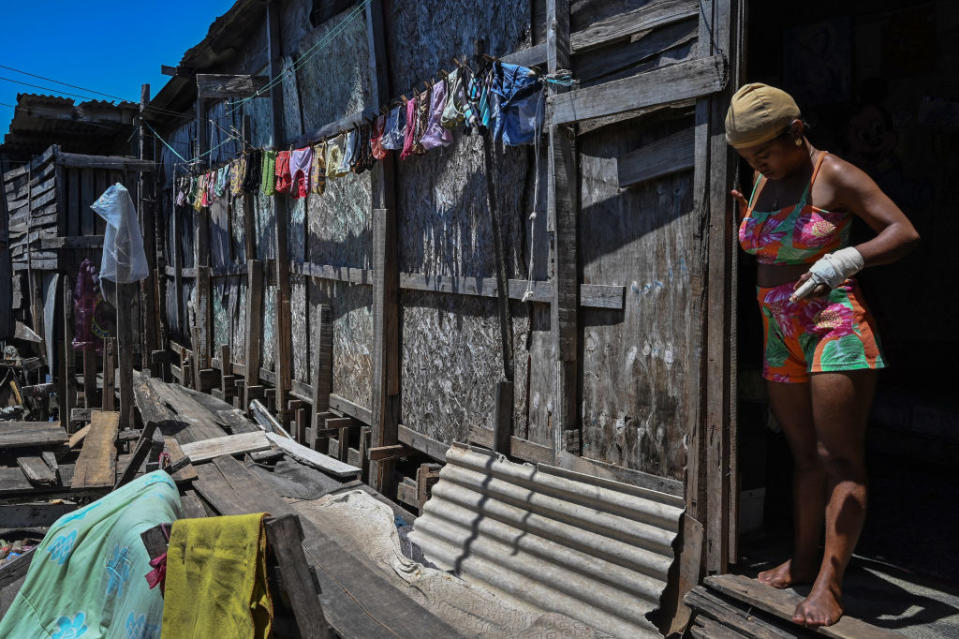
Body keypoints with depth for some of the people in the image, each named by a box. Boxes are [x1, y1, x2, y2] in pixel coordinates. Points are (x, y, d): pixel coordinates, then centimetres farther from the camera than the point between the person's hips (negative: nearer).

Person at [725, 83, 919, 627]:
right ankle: (803, 561, 22)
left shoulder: (833, 175, -9)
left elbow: (904, 232, -15)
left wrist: (845, 260, -29)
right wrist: (751, 220, 9)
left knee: (840, 458, -6)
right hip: (782, 332, 8)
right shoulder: (765, 181, 12)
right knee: (805, 454, 13)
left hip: (834, 323, -7)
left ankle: (828, 583, -5)